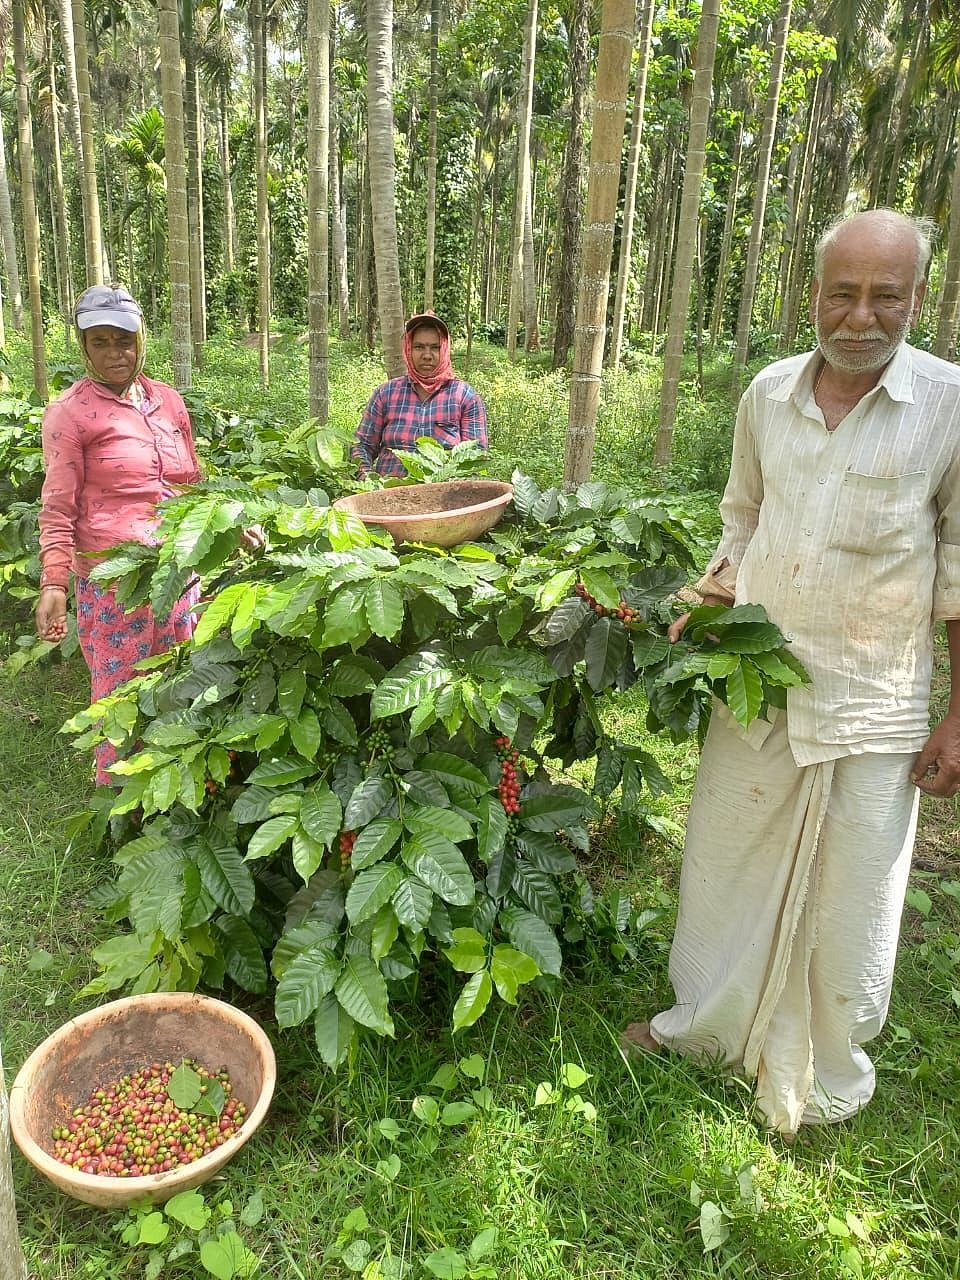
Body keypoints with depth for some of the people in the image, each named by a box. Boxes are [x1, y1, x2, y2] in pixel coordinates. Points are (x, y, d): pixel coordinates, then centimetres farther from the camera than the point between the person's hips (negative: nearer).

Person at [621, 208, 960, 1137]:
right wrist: (700, 617, 3)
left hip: (873, 709, -3)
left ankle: (826, 1082, 37)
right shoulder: (768, 395, 1)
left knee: (847, 905, 11)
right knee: (723, 861, 18)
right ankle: (706, 1024, 43)